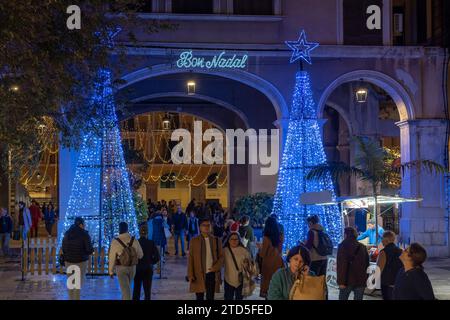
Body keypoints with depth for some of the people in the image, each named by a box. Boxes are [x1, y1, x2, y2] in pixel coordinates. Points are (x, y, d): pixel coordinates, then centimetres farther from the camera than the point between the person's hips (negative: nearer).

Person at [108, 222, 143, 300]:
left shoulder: (115, 242, -15)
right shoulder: (134, 241, -7)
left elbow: (112, 258, -10)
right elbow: (140, 255, 3)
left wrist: (111, 271, 1)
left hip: (121, 268, -3)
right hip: (132, 267, 3)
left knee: (125, 289, -2)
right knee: (127, 286, 25)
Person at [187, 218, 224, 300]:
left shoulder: (216, 240, 4)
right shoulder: (194, 241, 1)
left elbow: (221, 256, 5)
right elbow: (190, 259, 0)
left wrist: (215, 267, -11)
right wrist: (190, 275, -6)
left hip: (212, 274, 1)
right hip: (198, 275, -1)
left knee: (210, 298, 6)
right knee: (199, 298, 6)